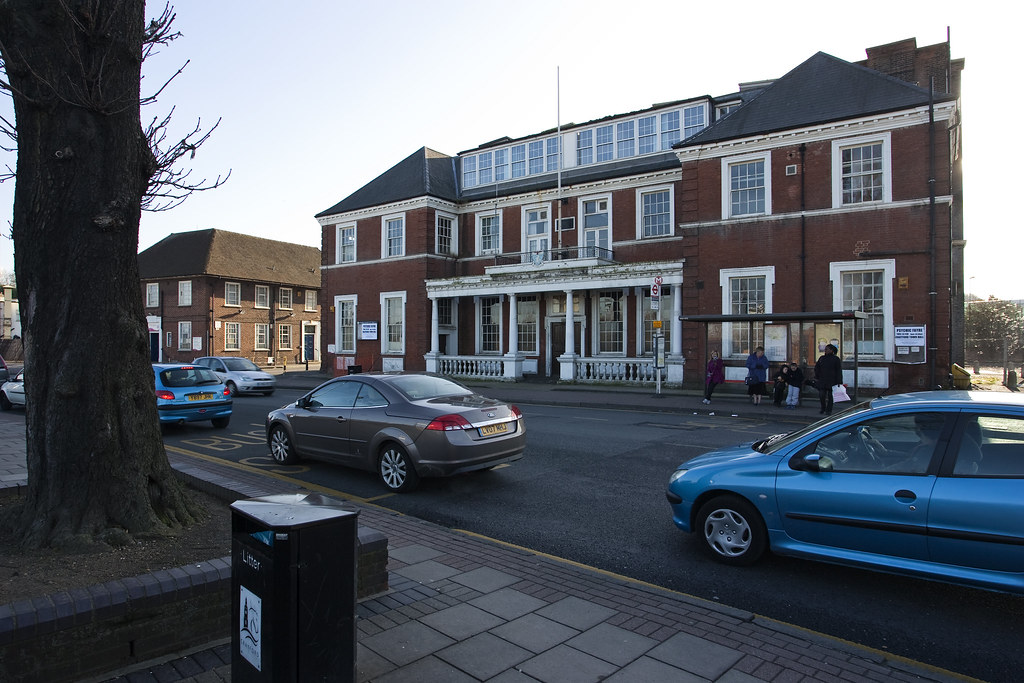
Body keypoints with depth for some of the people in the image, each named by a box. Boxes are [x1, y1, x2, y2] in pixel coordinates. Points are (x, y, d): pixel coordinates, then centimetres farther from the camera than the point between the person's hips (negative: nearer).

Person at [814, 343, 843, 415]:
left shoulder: (836, 359, -2)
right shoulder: (822, 358, 11)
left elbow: (839, 371, -5)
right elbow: (817, 368, 19)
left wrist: (839, 382, -10)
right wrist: (816, 377, 7)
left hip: (831, 381, -3)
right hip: (822, 381, 3)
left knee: (830, 396, 3)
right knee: (821, 395, -1)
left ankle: (828, 410, 10)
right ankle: (823, 409, 15)